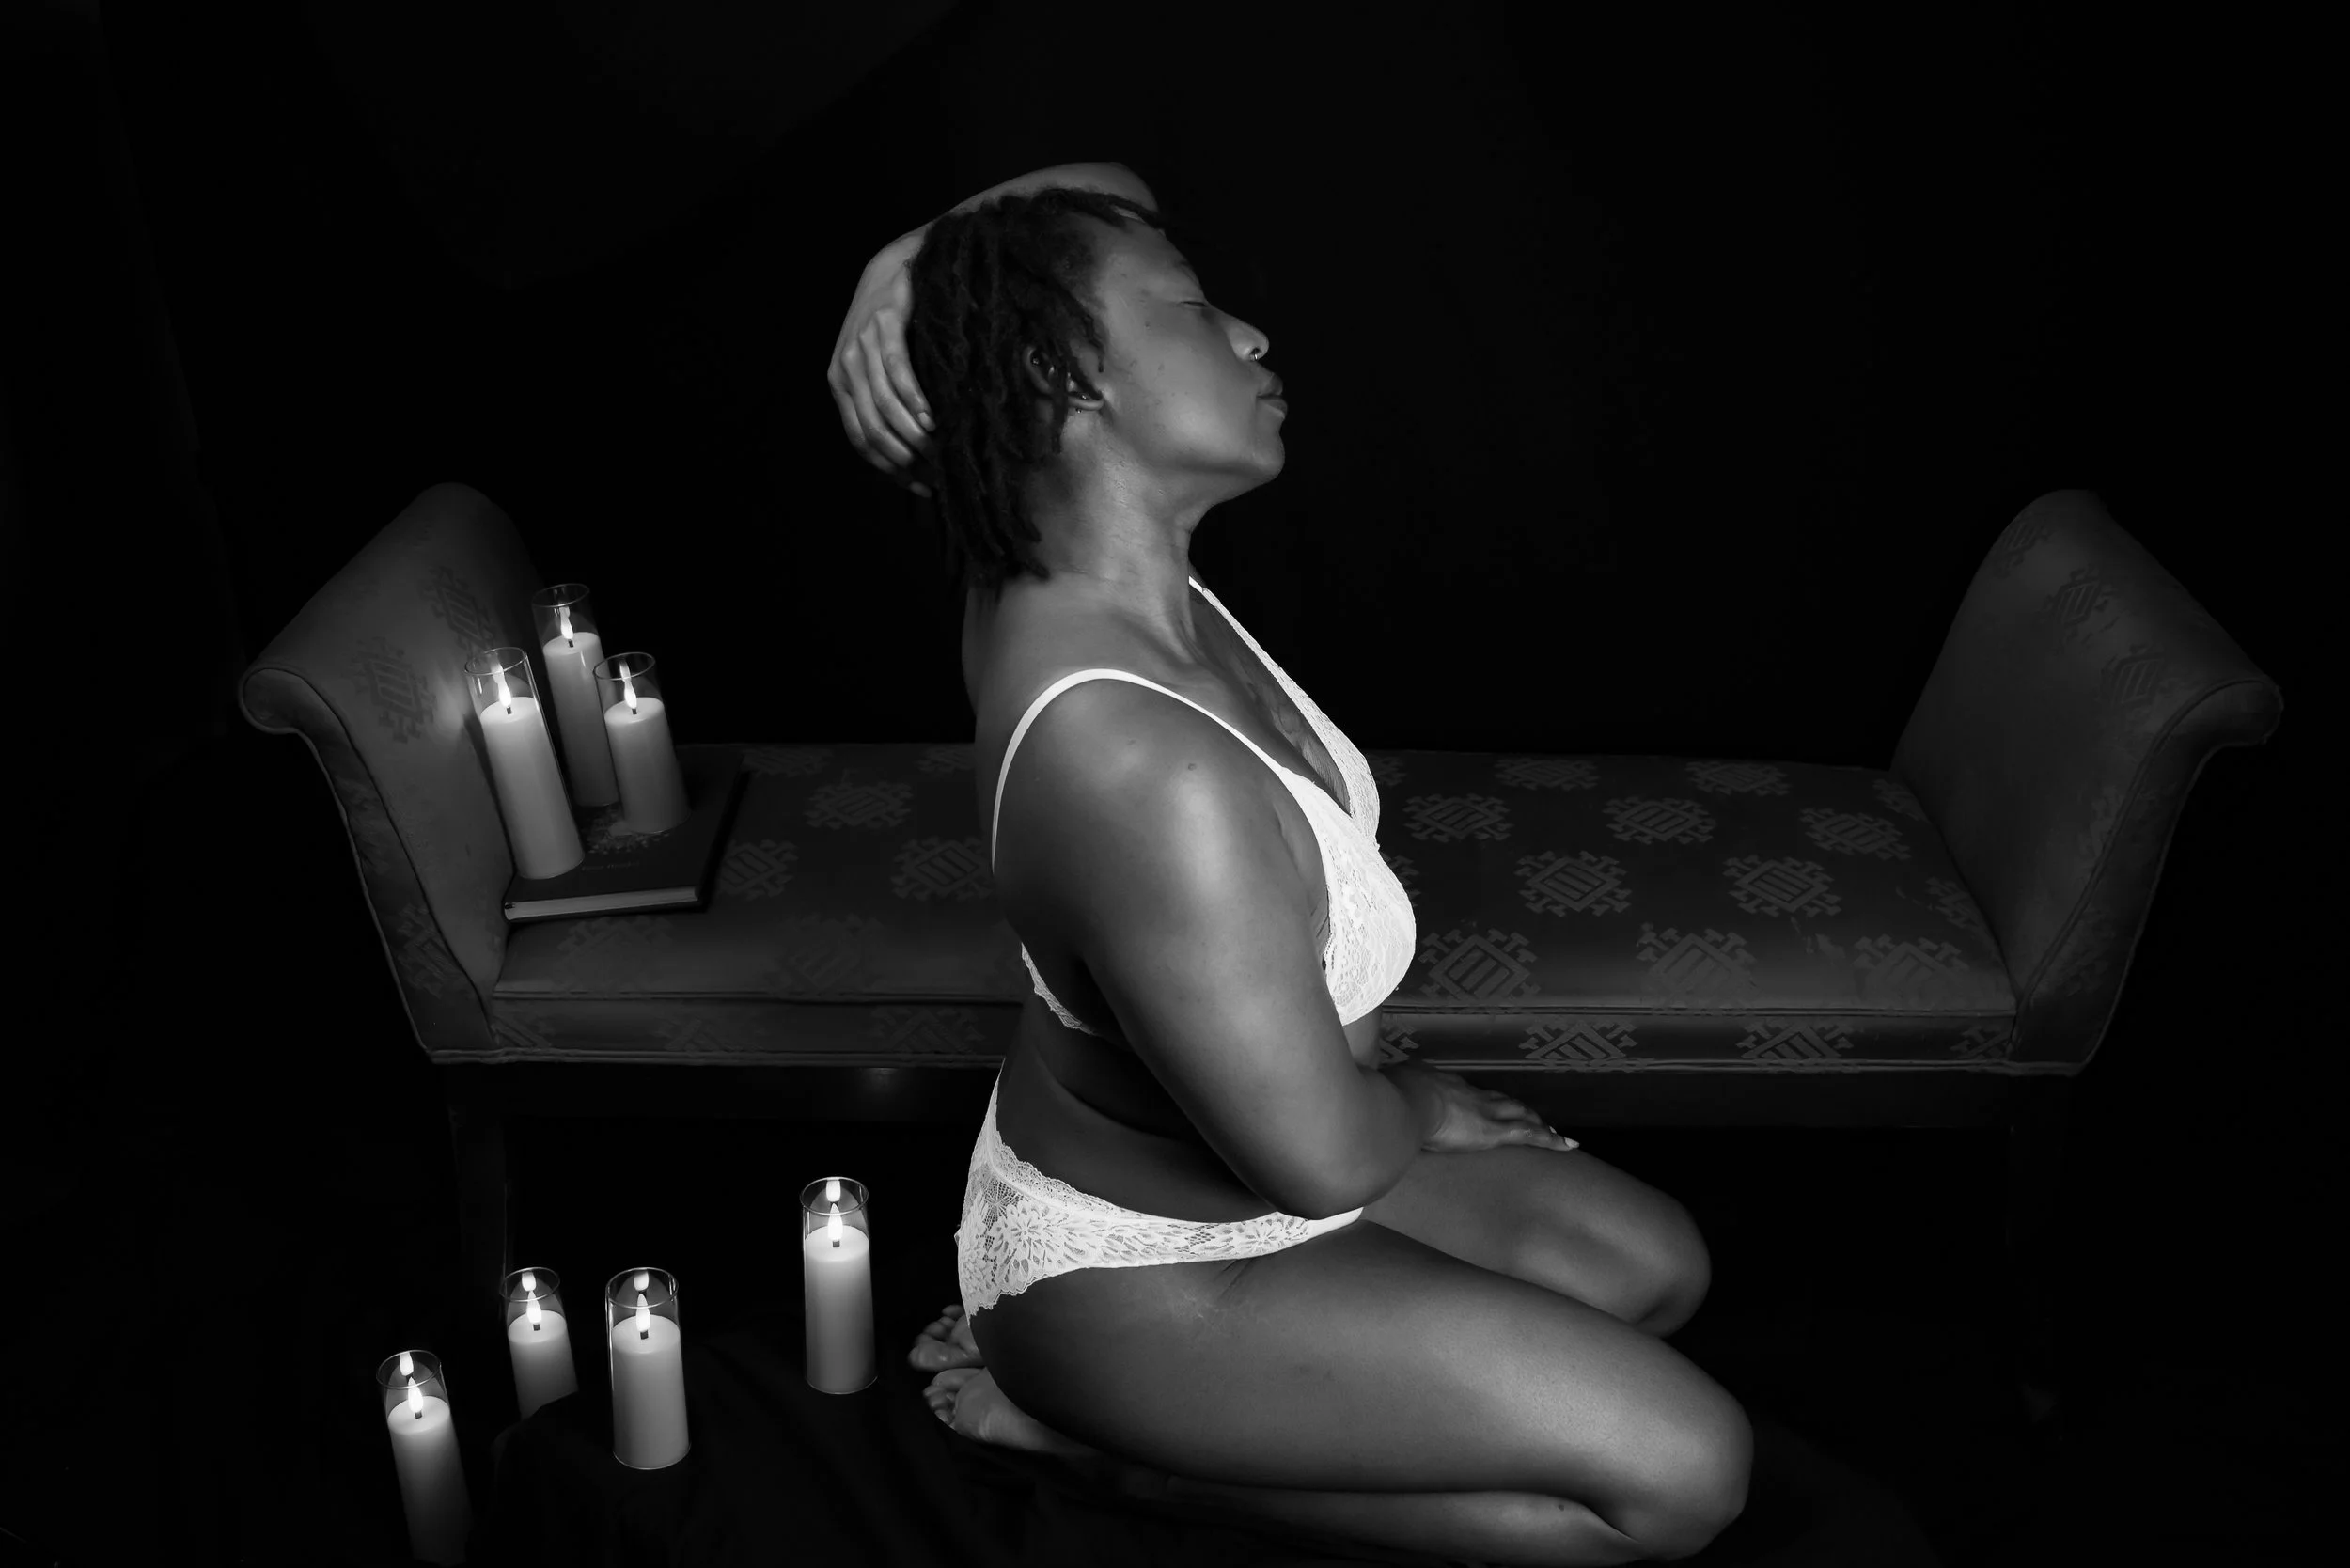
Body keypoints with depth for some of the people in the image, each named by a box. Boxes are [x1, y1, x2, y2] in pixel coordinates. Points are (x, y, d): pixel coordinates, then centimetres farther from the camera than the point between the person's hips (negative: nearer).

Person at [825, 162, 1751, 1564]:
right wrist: (1422, 1103, -6)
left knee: (1656, 1264, 18)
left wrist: (917, 268, -17)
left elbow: (1104, 190, 2)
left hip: (1134, 1135, 9)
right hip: (1143, 1261, -9)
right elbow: (1321, 1151, -29)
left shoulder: (1084, 558, -12)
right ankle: (1087, 1423, 0)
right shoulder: (1147, 778, -40)